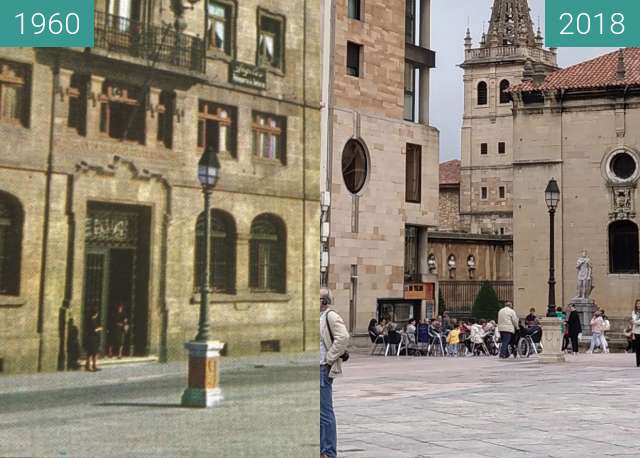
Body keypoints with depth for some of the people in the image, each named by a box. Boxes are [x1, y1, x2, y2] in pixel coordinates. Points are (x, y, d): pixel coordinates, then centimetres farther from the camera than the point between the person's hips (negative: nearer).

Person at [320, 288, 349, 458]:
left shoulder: (331, 316, -11)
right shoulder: (317, 317, 16)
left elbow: (343, 337, -24)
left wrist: (329, 359, -18)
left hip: (323, 370, -10)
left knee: (324, 412, -5)